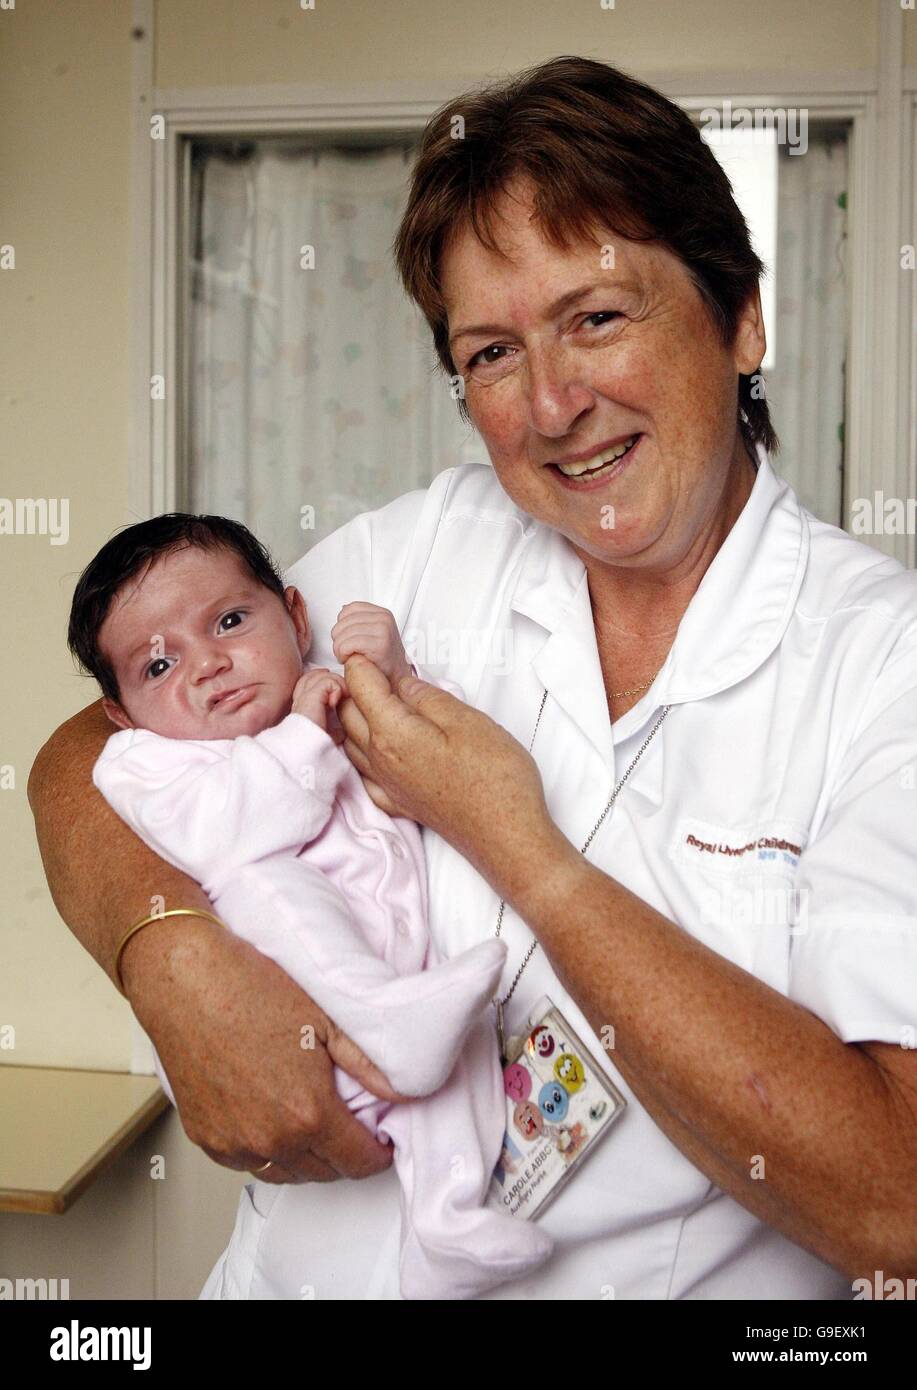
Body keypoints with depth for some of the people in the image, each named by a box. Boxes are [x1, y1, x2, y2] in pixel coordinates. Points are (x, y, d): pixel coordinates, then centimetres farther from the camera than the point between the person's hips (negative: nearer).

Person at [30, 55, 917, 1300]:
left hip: (667, 1278, -3)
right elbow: (85, 761, 1)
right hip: (308, 1268, 4)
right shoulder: (425, 548, 0)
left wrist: (518, 847, -18)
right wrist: (177, 958, -19)